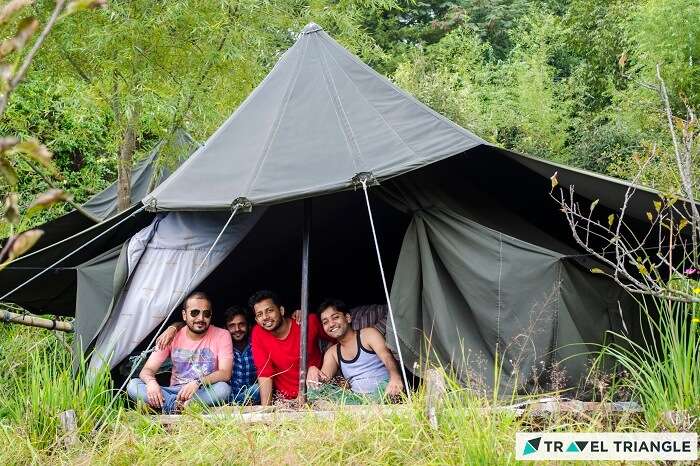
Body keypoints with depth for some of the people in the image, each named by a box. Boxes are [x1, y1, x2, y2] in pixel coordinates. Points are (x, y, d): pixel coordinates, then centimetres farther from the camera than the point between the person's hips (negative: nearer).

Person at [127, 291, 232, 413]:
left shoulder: (221, 336, -3)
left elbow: (225, 373, -14)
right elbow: (147, 369, 0)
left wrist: (198, 382, -32)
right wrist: (151, 382, -26)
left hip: (205, 392, -2)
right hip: (174, 392, 3)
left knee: (223, 389, -36)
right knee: (132, 385, -19)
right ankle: (177, 405, -32)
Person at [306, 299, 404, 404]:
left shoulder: (368, 334, 6)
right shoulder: (332, 353, 21)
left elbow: (387, 356, -12)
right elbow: (325, 375, 3)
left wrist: (395, 377, -36)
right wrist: (313, 372, -24)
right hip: (357, 397, 4)